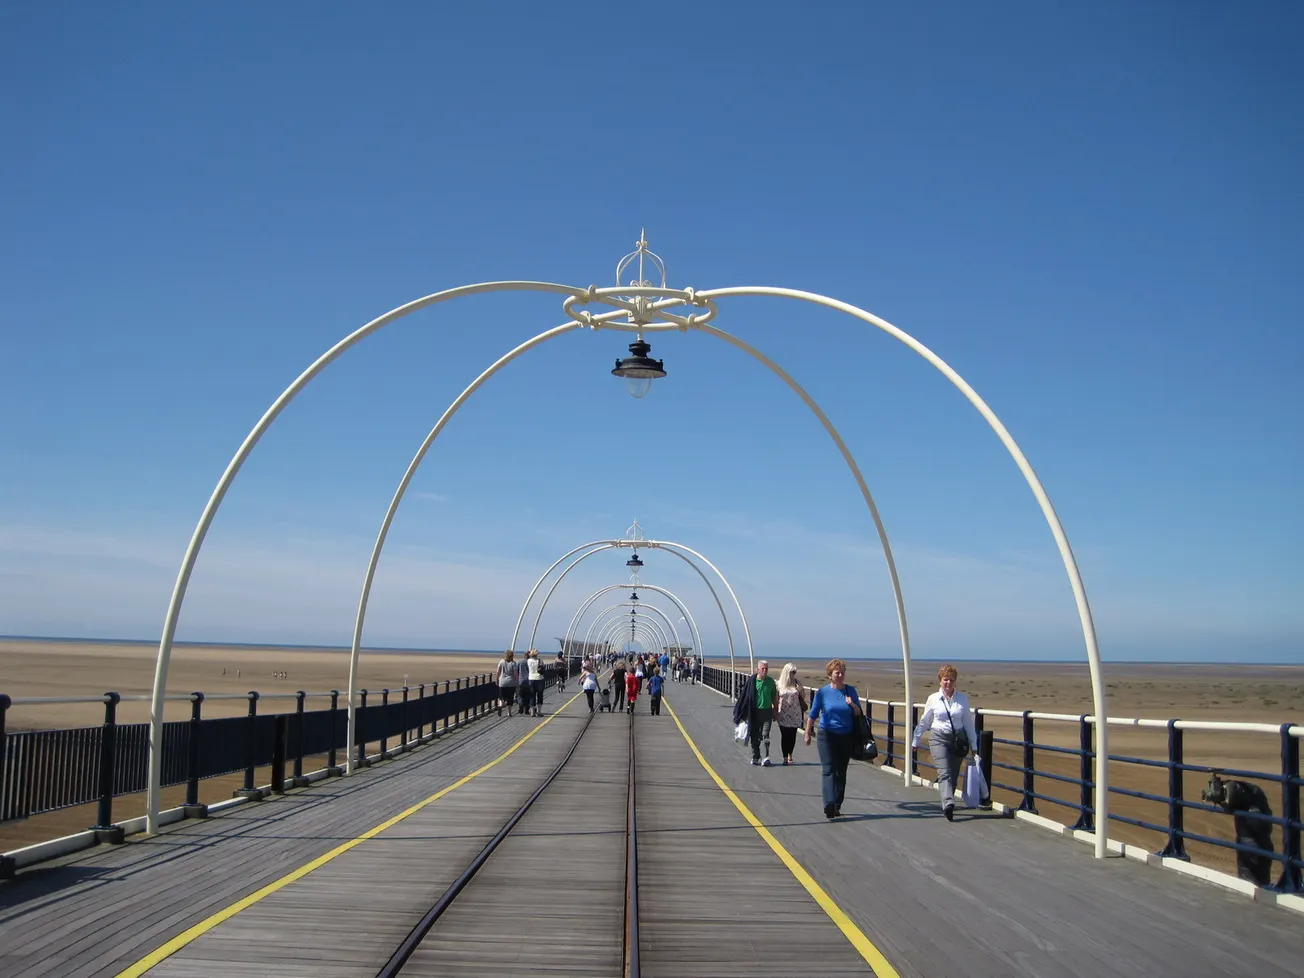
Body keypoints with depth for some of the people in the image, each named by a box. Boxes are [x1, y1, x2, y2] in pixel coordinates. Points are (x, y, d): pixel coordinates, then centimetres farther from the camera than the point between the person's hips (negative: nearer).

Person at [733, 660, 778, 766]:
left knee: (765, 735, -9)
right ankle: (755, 757, 19)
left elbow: (774, 698, 11)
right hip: (754, 712, 0)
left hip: (767, 711, 0)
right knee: (754, 736, 7)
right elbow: (744, 697, -2)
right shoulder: (751, 681, -6)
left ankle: (767, 757, -8)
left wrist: (776, 712, 13)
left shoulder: (771, 681, 2)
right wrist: (743, 714, -3)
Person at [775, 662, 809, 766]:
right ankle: (785, 757, 4)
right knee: (784, 735, -2)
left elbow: (803, 696, 4)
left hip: (795, 714, 2)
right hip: (783, 714, -2)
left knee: (792, 735, 6)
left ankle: (790, 755, 24)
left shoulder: (797, 683, 5)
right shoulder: (779, 684, 1)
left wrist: (798, 686, -10)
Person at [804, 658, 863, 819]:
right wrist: (807, 733, 7)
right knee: (828, 770, -14)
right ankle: (829, 804, -24)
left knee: (841, 772, 8)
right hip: (827, 735, -3)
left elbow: (858, 714, 7)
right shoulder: (822, 692, -3)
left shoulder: (851, 691, 3)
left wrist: (852, 705, -13)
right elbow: (813, 714, 5)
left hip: (846, 737, 3)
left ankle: (837, 806, 17)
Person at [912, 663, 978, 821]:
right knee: (944, 773, -17)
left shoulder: (962, 699, 3)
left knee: (953, 775, 4)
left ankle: (947, 803, 20)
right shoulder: (933, 699, 1)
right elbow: (924, 722, 13)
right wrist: (916, 741, 17)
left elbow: (968, 723, 10)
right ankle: (948, 804, -31)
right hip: (939, 738, -2)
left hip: (958, 740, 2)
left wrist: (973, 746, 11)